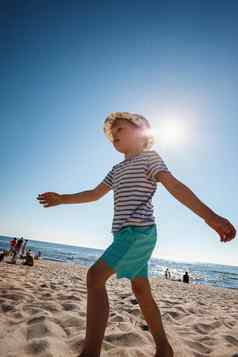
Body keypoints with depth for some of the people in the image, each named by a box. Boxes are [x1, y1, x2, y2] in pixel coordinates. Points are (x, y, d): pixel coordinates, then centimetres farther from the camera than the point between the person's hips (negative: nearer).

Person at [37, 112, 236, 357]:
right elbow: (94, 194, 23)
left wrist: (209, 215, -23)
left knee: (95, 276, -18)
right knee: (141, 291, 15)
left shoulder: (149, 157, -1)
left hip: (140, 231, -8)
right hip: (125, 234, 8)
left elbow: (175, 186, -13)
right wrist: (62, 199, 20)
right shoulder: (117, 169, 21)